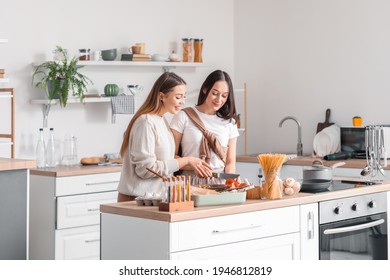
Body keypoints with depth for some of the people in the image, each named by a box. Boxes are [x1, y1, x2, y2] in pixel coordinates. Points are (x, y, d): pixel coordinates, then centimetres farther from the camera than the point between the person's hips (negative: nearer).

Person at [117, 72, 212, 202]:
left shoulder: (162, 121, 13)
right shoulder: (146, 122, -14)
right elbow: (146, 168, -17)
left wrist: (192, 164, 0)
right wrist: (186, 160, -14)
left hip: (155, 196, 8)